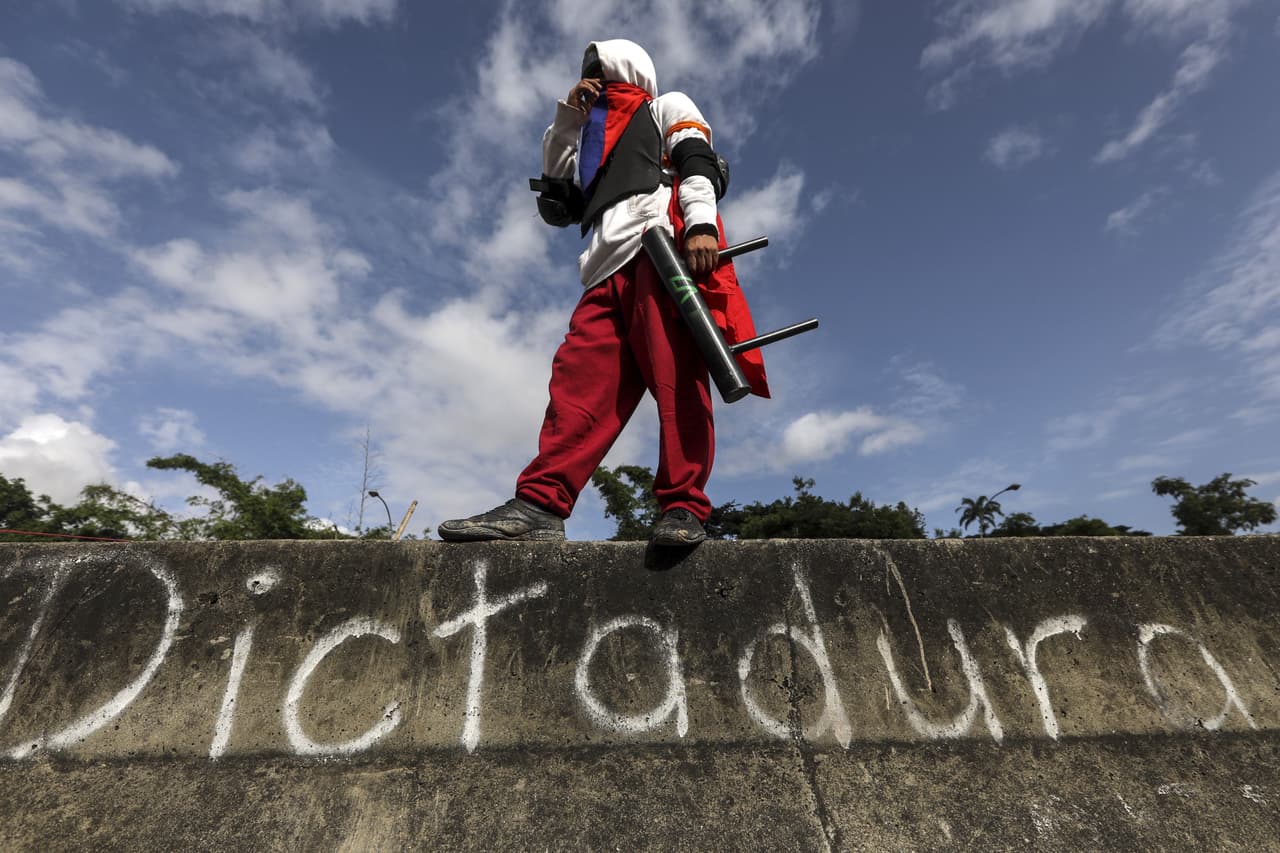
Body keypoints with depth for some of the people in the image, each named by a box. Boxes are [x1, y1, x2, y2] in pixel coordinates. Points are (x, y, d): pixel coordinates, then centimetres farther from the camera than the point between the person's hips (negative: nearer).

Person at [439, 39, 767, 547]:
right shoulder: (596, 146, 43)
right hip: (610, 268, 5)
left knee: (675, 376, -22)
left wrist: (701, 223, -15)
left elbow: (697, 160, 6)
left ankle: (683, 509, -26)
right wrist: (565, 123, 30)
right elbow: (556, 207, 30)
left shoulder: (666, 106, 28)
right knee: (578, 378, -15)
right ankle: (540, 506, -24)